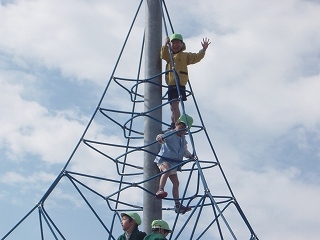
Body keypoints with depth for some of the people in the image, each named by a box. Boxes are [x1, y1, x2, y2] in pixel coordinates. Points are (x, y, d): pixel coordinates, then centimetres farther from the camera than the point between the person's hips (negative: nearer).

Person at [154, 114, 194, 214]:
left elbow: (184, 151, 23)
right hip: (163, 159, -8)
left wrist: (190, 156, 5)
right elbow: (163, 137, -31)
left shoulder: (183, 139, 13)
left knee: (176, 183, 9)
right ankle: (160, 190, -46)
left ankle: (177, 205, 16)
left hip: (173, 163, 8)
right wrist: (160, 138, -55)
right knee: (167, 169, -40)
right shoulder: (170, 134, -11)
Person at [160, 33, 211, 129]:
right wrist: (165, 43, -1)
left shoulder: (185, 56, 10)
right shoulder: (169, 56, 20)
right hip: (171, 84, 6)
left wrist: (203, 49, -11)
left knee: (175, 104, -18)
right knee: (172, 107, 10)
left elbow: (197, 57, 0)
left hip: (179, 83, -6)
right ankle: (173, 126, 17)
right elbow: (163, 55, 0)